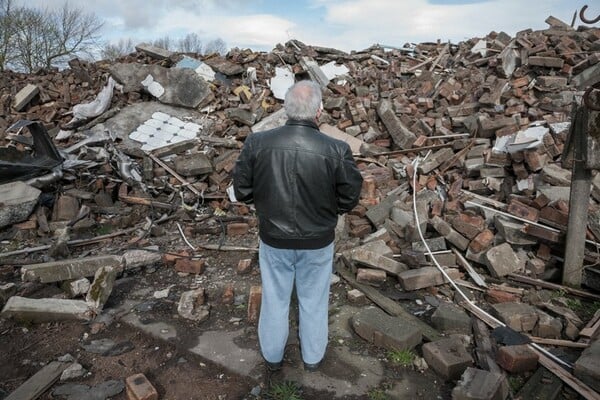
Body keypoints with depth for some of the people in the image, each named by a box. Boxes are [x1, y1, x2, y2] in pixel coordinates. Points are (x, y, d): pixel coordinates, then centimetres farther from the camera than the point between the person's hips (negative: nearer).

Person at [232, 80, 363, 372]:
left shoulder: (256, 143, -18)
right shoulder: (337, 150, -22)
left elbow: (241, 191, -7)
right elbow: (349, 199, -10)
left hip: (273, 239, 1)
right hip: (318, 241, -1)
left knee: (275, 299, 23)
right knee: (313, 300, 22)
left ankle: (272, 355, 46)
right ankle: (312, 357, 45)